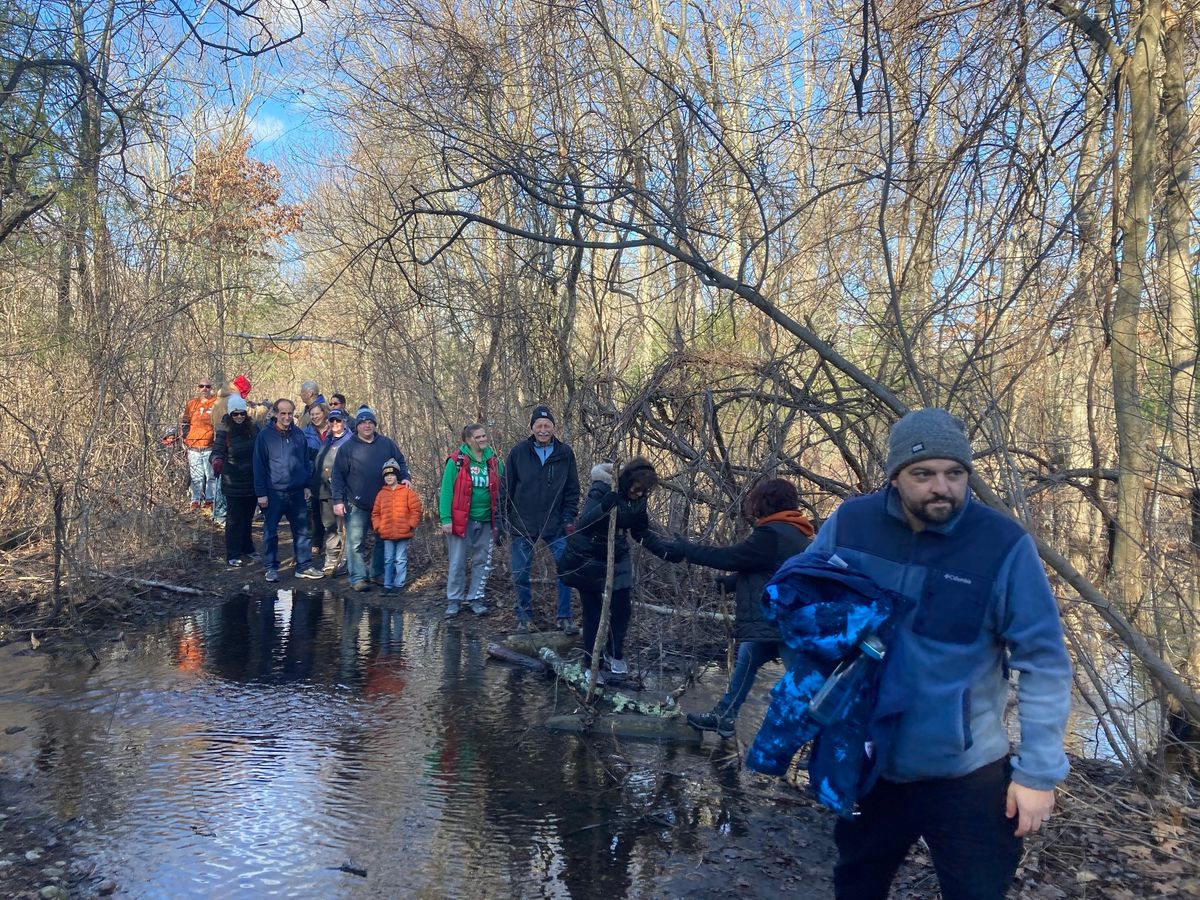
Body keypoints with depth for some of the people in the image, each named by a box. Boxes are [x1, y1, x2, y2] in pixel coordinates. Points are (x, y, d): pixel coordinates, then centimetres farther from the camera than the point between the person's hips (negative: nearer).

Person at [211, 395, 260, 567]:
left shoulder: (253, 428, 2)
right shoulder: (224, 431, -9)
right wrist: (217, 462, -35)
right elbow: (218, 451, -14)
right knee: (234, 520, 1)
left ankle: (247, 548, 32)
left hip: (252, 482, 4)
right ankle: (233, 555, 7)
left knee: (247, 518, 18)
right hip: (233, 483, -4)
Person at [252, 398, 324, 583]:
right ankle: (270, 567, 17)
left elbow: (306, 461, 13)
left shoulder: (299, 434, 5)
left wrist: (306, 485, 9)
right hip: (274, 493, -4)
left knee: (302, 530, 9)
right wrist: (261, 493, -9)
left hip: (297, 492, 4)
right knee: (270, 531, 5)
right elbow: (259, 466, -6)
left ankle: (304, 566, 17)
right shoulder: (265, 436, -6)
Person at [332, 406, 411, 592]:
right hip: (356, 505, -3)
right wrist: (338, 500, -6)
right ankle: (358, 577, 5)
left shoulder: (387, 443, 6)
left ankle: (378, 573, 25)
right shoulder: (348, 447, -1)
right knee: (356, 542, -3)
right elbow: (338, 475, -1)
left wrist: (404, 478, -5)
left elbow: (400, 462, 14)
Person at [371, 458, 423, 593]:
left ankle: (399, 584, 12)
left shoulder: (407, 492, -2)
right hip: (387, 534, 3)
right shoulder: (381, 494, 7)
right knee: (388, 560, 9)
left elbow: (416, 509, -2)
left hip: (403, 533, -3)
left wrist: (411, 524, -7)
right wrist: (377, 526, 0)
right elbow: (375, 513, 11)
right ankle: (387, 585, 17)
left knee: (401, 560, 4)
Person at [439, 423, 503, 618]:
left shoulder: (493, 461, 6)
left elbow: (499, 492, 7)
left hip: (486, 521, 4)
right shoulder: (456, 461, -6)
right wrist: (445, 519, -16)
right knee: (457, 563, 3)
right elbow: (446, 491, -9)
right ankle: (454, 600, 14)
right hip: (461, 520, -4)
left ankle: (476, 598, 21)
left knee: (482, 562, 9)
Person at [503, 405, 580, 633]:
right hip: (523, 525, 0)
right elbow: (506, 488, 3)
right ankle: (524, 616, 24)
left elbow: (572, 490, 5)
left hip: (555, 525, 0)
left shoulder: (565, 453, 1)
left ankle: (564, 617, 9)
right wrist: (504, 519, -1)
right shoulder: (518, 452, -2)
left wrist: (569, 519, -2)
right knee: (521, 574, 6)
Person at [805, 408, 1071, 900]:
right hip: (864, 762, 3)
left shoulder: (1003, 544, -17)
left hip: (965, 773, -3)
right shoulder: (849, 523, -9)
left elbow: (1045, 662, -12)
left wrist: (1039, 770, -12)